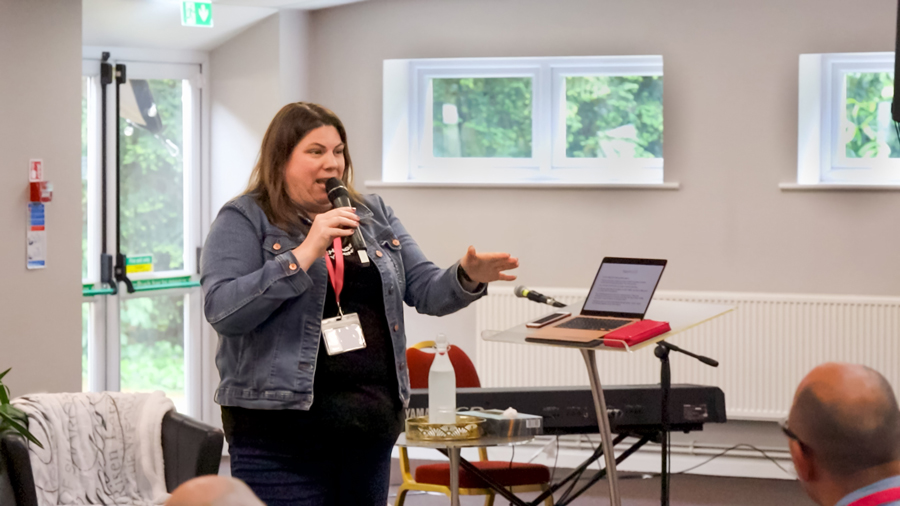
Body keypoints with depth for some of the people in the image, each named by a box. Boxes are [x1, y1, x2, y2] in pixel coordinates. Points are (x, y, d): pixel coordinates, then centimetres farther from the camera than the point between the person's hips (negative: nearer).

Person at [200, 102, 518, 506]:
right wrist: (305, 253, -20)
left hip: (372, 423, 5)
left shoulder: (374, 215, 13)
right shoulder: (244, 220, -3)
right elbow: (222, 310, -16)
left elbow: (425, 289, 10)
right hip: (281, 429, -5)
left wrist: (467, 277, -12)